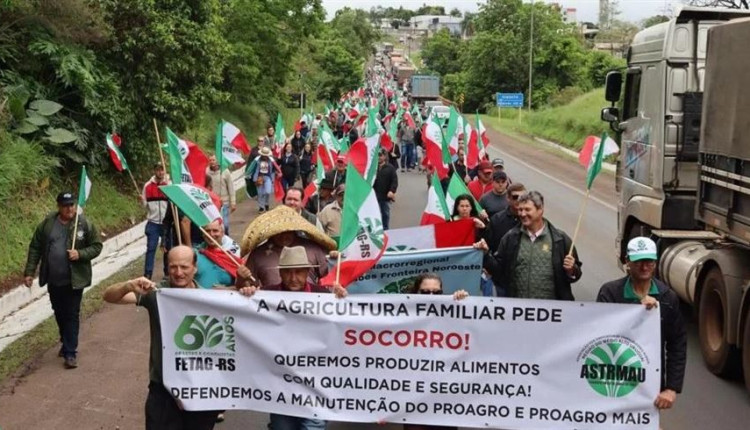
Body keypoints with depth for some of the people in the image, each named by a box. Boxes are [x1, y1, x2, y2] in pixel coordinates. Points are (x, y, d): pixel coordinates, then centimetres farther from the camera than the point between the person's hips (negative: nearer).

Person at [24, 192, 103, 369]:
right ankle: (67, 343, 38)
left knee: (71, 315, -1)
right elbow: (35, 248, 4)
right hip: (53, 280, 4)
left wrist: (80, 254, -20)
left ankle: (70, 352, 4)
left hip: (74, 280, -3)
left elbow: (96, 246, -3)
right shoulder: (47, 224, -2)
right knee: (59, 314, 18)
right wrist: (29, 272, 0)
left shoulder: (84, 224, -8)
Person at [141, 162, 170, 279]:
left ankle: (168, 272, 21)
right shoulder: (148, 185, 3)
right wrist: (142, 200, -12)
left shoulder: (169, 184, -1)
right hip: (153, 222, 0)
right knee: (151, 248, -2)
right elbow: (145, 204, 8)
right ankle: (147, 273, 0)